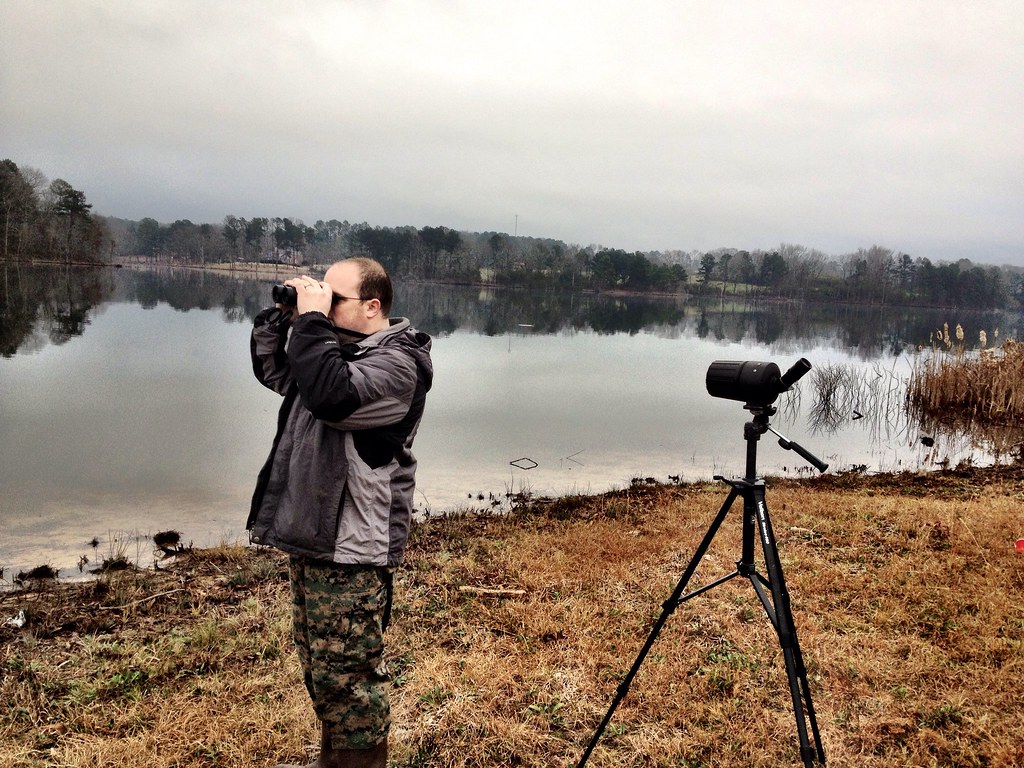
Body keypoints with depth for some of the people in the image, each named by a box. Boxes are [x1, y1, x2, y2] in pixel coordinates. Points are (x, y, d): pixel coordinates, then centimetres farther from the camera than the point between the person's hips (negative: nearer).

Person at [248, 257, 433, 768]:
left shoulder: (396, 364, -17)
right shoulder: (337, 346, 11)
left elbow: (330, 395, -33)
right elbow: (272, 371, 21)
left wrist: (311, 321, -24)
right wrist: (284, 315, 6)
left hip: (351, 548, -10)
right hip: (309, 534, 10)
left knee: (347, 673, 0)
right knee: (318, 663, 21)